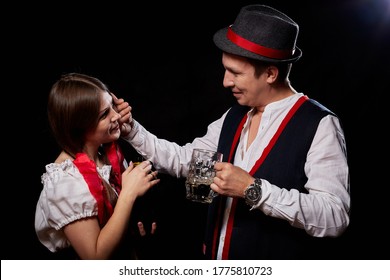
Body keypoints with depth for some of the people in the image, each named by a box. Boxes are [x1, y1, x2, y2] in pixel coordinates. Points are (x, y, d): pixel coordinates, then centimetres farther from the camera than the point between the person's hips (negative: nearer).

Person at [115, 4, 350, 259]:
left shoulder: (319, 125, -18)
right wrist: (132, 130, 1)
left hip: (278, 274, -6)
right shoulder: (234, 117, 3)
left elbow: (335, 216, -25)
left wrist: (253, 190, -29)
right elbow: (184, 160, 10)